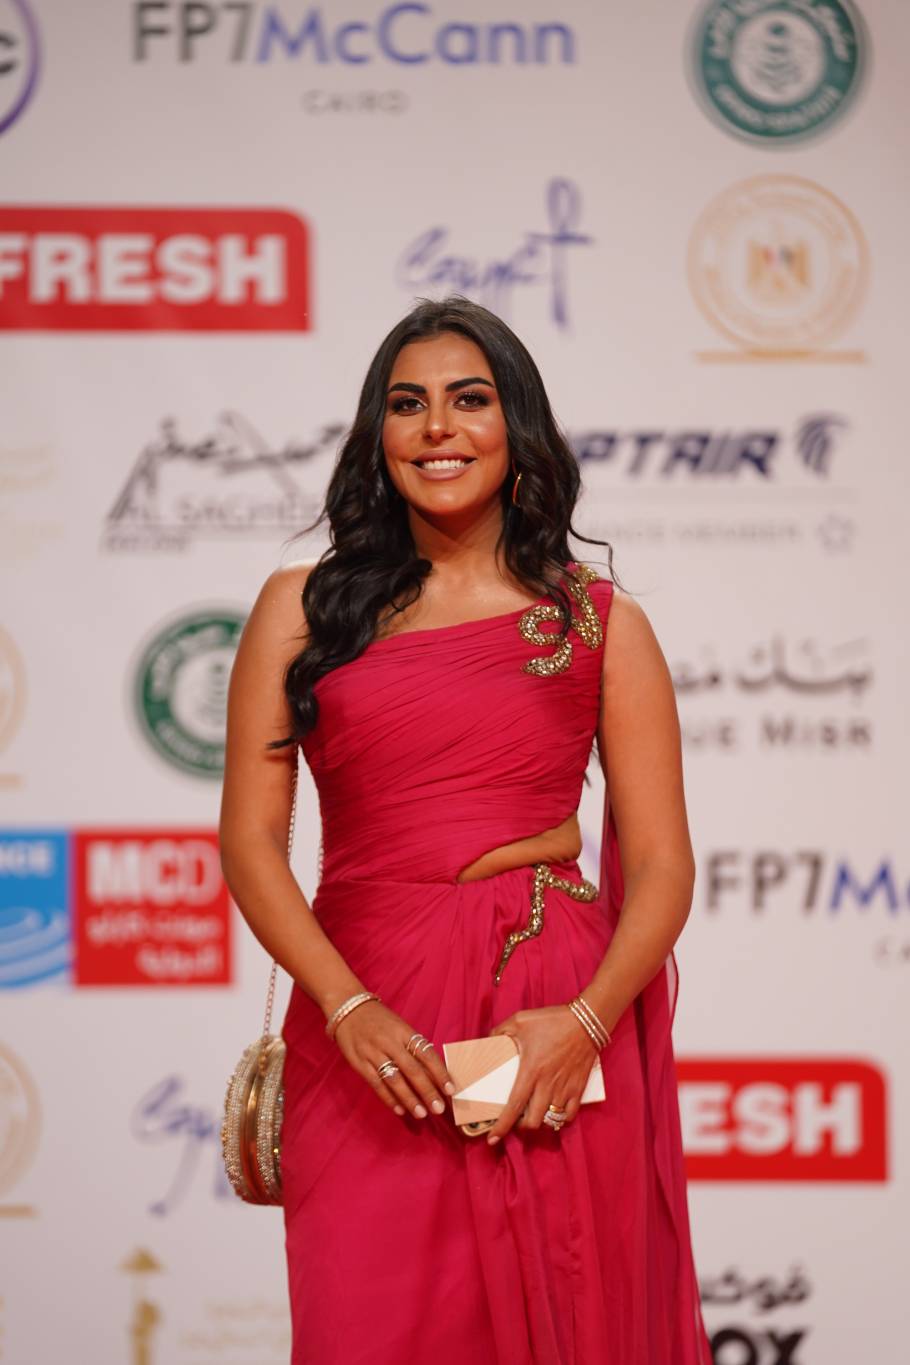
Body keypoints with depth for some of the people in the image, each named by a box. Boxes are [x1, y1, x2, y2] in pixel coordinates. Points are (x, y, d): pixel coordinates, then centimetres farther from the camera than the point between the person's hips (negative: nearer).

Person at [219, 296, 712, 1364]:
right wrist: (349, 1010, -11)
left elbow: (661, 864, 4)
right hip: (365, 1028, 0)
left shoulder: (601, 624, 8)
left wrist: (586, 1019, -12)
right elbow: (250, 842, 3)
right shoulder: (303, 609, 9)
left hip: (556, 1027, 0)